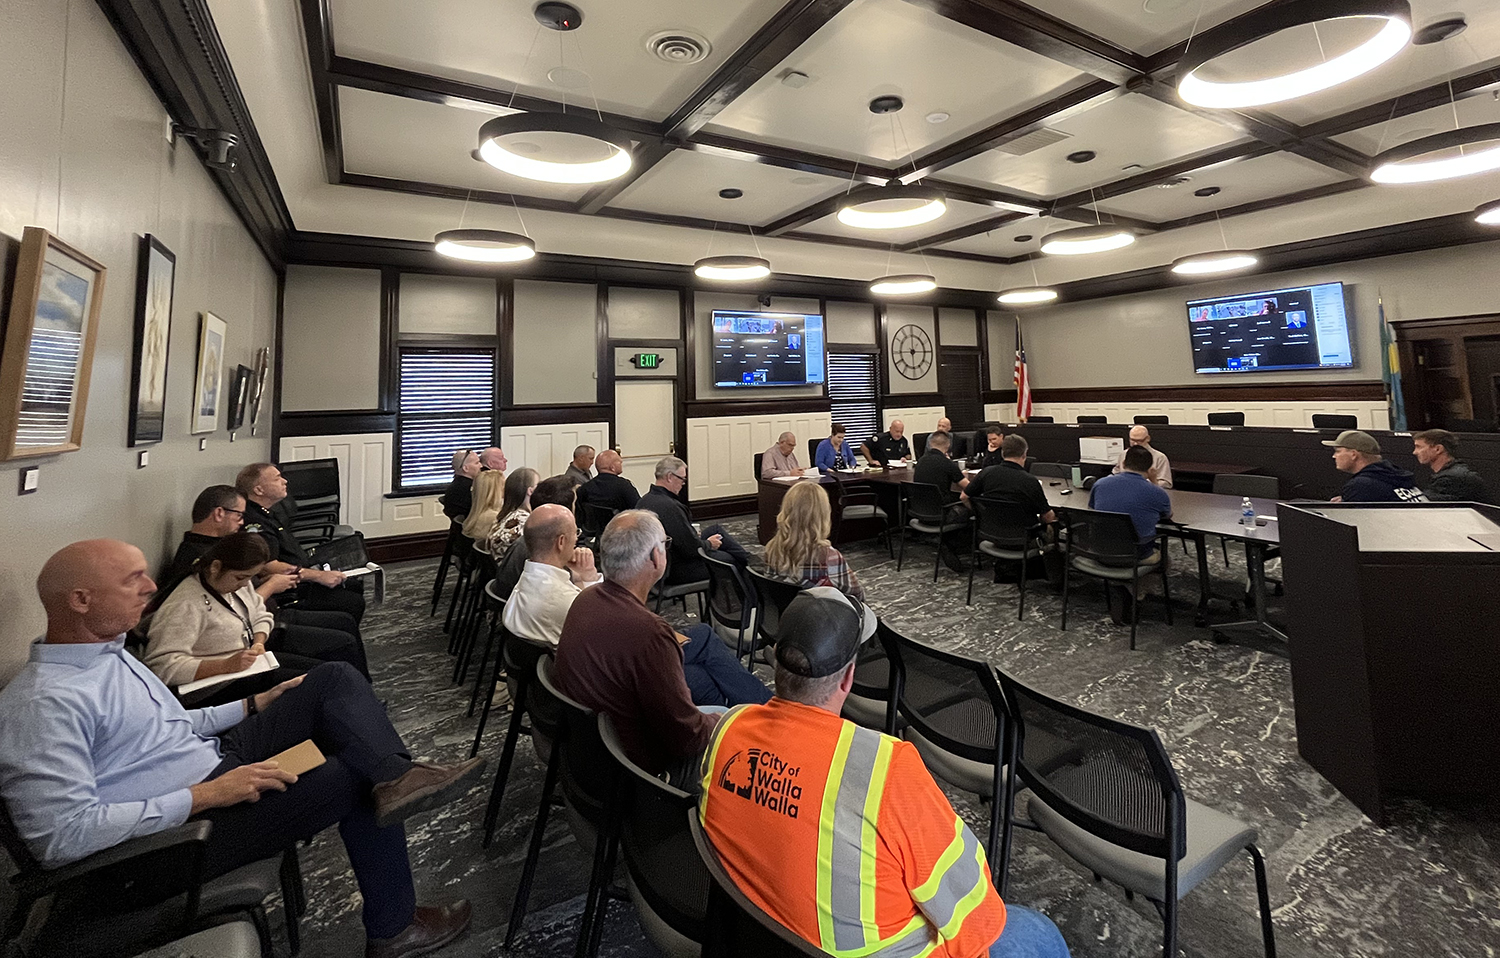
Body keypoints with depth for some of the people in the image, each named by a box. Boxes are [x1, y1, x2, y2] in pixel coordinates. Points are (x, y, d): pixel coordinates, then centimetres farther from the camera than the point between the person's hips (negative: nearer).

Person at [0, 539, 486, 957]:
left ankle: (395, 777, -25)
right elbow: (60, 837, -29)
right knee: (356, 782, -10)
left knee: (333, 678, -4)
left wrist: (254, 704, 8)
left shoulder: (108, 651, 8)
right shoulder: (46, 703, -23)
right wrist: (205, 796, -27)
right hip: (182, 825, -9)